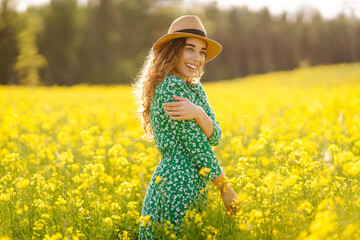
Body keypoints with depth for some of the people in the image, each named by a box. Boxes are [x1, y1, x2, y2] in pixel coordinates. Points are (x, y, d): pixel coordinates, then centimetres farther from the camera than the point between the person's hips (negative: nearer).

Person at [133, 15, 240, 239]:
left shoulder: (195, 88, 13)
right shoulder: (170, 87, -14)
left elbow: (215, 137, 2)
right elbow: (196, 143, -15)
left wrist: (198, 113, -19)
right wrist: (225, 188, -10)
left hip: (194, 185, 9)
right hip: (178, 186, -9)